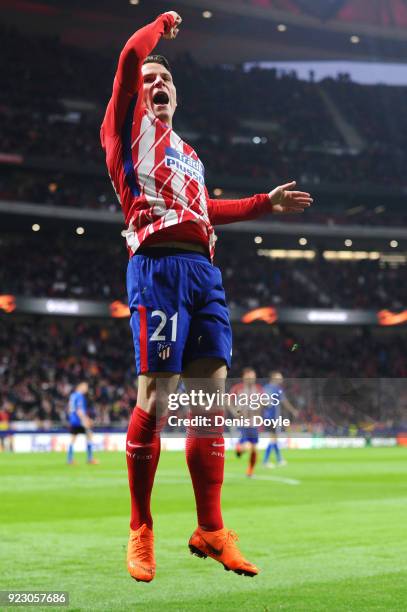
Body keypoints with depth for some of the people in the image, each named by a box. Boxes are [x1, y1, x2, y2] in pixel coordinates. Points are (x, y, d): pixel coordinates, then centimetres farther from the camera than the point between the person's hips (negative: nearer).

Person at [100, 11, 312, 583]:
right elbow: (130, 57, 1)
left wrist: (266, 203, 38)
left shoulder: (187, 153, 31)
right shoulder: (128, 126, 12)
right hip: (157, 266, -7)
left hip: (203, 269, 7)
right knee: (156, 398, -12)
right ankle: (140, 530, -1)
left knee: (212, 396, 1)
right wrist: (163, 24, 18)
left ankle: (210, 530, 7)